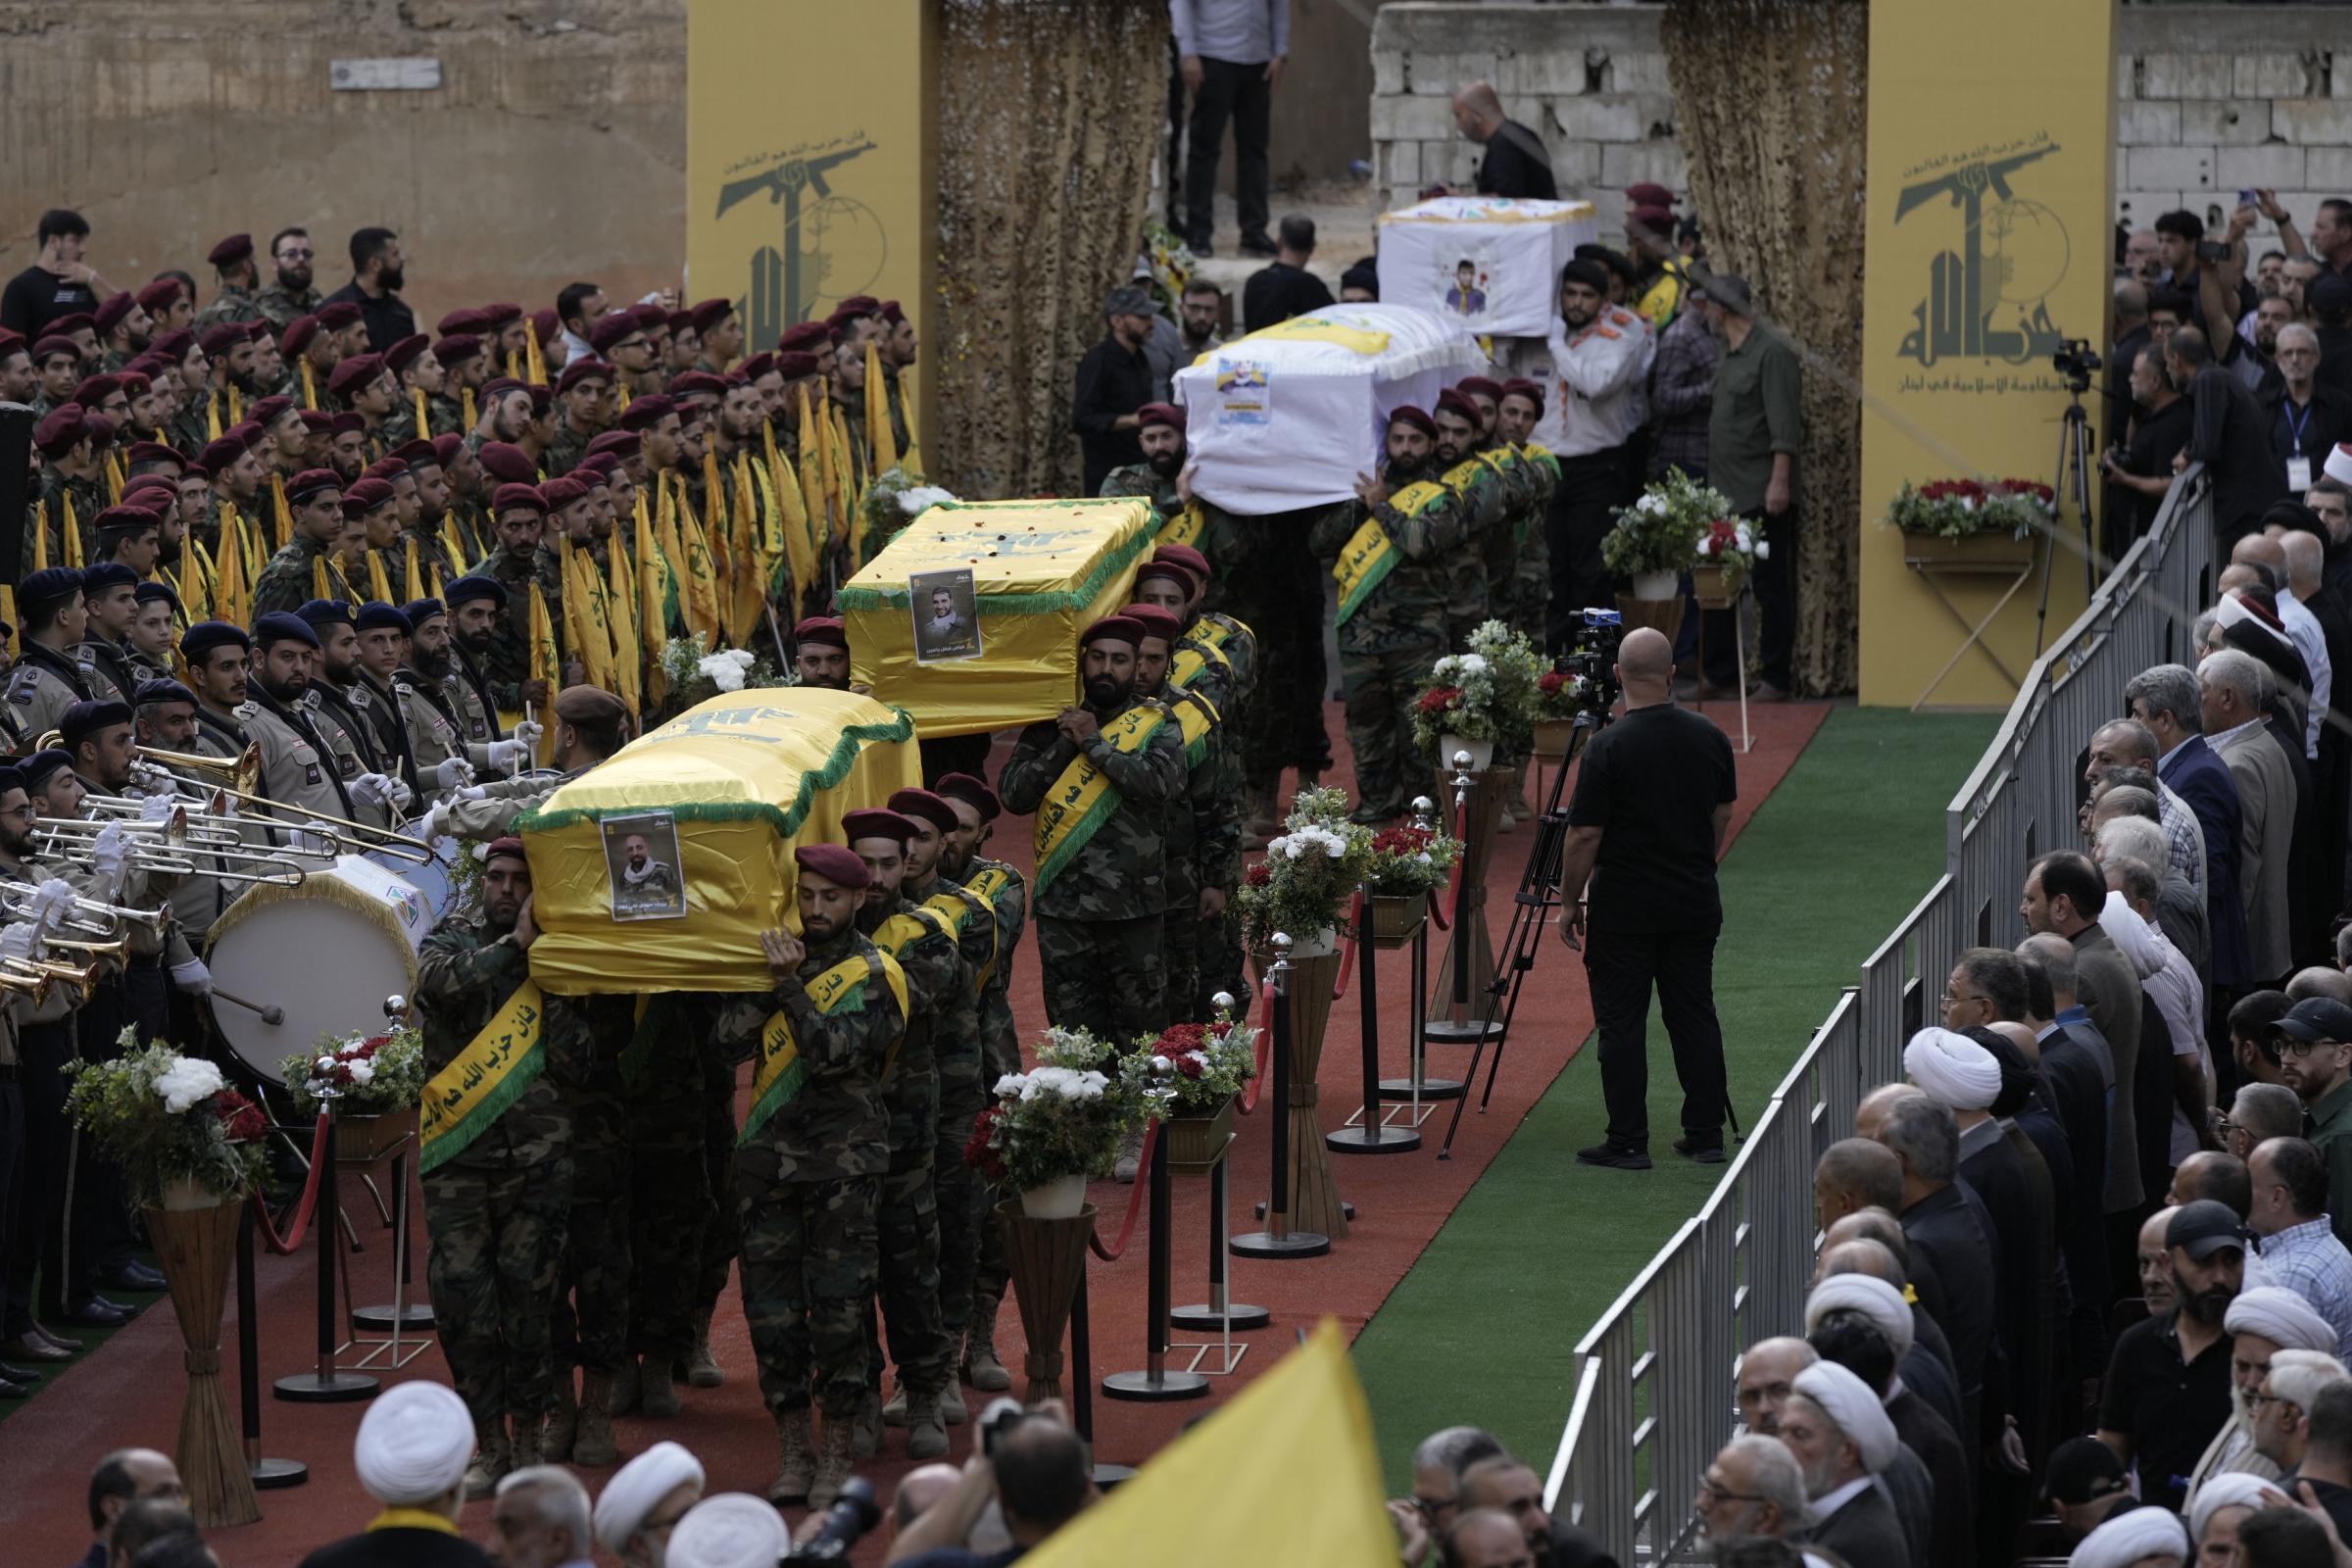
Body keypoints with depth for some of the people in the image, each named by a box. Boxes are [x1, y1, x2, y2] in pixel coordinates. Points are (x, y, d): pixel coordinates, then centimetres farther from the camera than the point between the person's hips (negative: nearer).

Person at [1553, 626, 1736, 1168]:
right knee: (1695, 1016, 11)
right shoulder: (1710, 739, 1)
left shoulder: (1608, 748, -16)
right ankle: (1707, 1134, 14)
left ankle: (1628, 1143, 2)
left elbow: (1585, 836, -14)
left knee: (1622, 1022, 1)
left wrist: (1571, 903, -3)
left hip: (1624, 910, -5)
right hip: (1696, 904, 5)